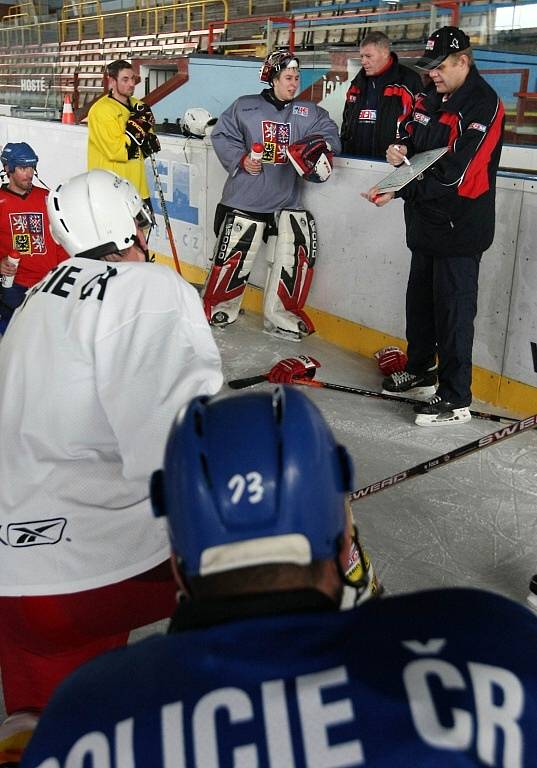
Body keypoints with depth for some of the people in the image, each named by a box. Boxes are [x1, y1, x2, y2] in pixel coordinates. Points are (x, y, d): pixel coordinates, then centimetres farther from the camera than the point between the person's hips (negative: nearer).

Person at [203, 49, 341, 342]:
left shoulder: (307, 112, 8)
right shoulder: (245, 107, 1)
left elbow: (329, 132, 3)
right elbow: (221, 135, 3)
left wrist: (321, 148, -18)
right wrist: (241, 159, -10)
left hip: (286, 201, 3)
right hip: (245, 199, -3)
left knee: (300, 252, -8)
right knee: (234, 258, -2)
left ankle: (282, 317, 7)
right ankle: (217, 308, 23)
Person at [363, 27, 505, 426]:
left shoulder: (484, 105, -18)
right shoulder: (431, 97, 8)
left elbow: (454, 174, -26)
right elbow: (413, 135, 22)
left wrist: (399, 191, -26)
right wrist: (402, 149, -2)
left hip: (460, 227, -9)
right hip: (427, 221, 9)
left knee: (453, 310, -5)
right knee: (420, 300, 19)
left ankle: (456, 400, 5)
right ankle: (420, 373, 37)